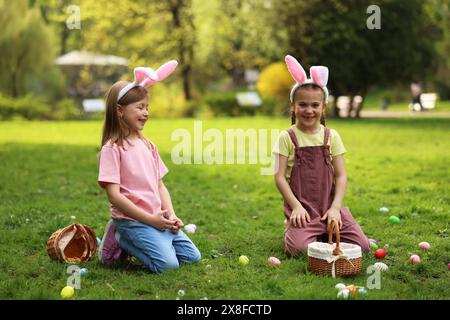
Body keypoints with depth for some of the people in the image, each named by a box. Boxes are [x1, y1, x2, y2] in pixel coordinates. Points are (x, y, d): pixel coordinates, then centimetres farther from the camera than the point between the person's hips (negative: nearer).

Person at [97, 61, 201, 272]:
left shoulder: (148, 145, 13)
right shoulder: (112, 149, -11)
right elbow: (114, 195, -16)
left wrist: (171, 216, -1)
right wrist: (150, 219, -17)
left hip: (158, 219, 8)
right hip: (132, 220, -8)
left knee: (192, 257, 7)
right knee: (167, 264, -22)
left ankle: (131, 240, 15)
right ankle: (121, 240, 1)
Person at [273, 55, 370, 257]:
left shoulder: (331, 136, 6)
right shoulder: (287, 137, -2)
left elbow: (341, 176, 4)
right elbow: (279, 177, -5)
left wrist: (335, 207, -8)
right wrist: (296, 206, -14)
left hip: (329, 206, 3)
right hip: (302, 208, -3)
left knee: (362, 246, -11)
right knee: (300, 248, -27)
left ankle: (326, 232, 14)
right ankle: (292, 228, 7)